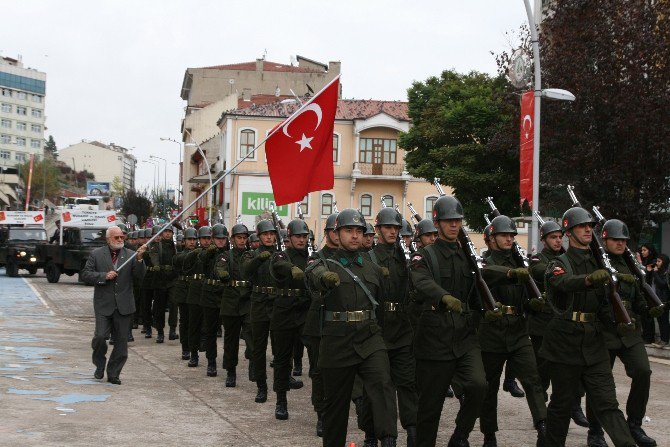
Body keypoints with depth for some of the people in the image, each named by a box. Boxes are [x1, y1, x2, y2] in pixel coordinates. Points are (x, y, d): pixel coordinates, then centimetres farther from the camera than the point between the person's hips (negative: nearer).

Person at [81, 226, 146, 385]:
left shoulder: (130, 255, 7)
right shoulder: (97, 254, 5)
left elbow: (139, 275, -2)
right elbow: (85, 274, 1)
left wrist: (139, 259, -18)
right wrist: (104, 276, -12)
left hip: (123, 305, 2)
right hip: (104, 305, -2)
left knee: (122, 340, 4)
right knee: (100, 336, -9)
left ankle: (113, 373, 16)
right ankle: (100, 365, 18)